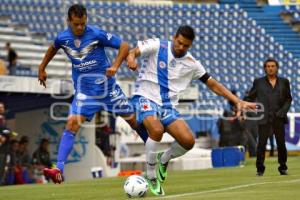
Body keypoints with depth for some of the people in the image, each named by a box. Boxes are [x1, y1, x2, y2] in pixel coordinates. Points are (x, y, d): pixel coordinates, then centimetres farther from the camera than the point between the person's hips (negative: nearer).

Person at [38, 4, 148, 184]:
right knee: (72, 125, -17)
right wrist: (42, 68, 23)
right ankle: (59, 170, -23)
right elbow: (53, 48, 20)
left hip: (107, 86, -1)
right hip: (84, 91, 1)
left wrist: (115, 66, -25)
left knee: (133, 120, 6)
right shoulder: (63, 38, -5)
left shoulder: (97, 34, -16)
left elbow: (124, 46, -12)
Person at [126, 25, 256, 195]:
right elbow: (132, 53, -12)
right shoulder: (157, 46, -7)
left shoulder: (191, 63, 4)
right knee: (157, 130, -34)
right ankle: (151, 177, -16)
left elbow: (213, 84, 10)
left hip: (168, 106, 4)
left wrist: (238, 101, 2)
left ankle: (164, 159, 18)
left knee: (188, 141, -15)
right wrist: (131, 58, -38)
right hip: (146, 98, -4)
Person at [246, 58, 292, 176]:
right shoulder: (258, 82, 8)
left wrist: (283, 111, -2)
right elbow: (250, 98, 9)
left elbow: (288, 99, 14)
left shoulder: (284, 82, 11)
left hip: (278, 118, 1)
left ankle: (283, 168, 15)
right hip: (264, 118, -1)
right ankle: (260, 169, 0)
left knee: (281, 144, 2)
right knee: (261, 144, -8)